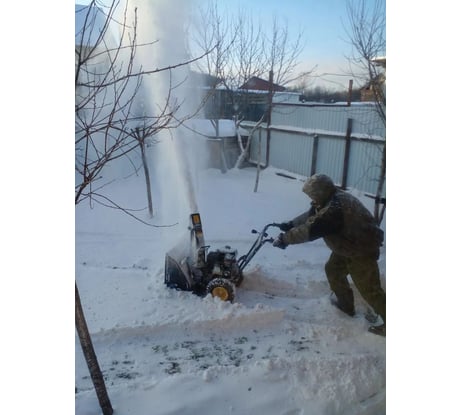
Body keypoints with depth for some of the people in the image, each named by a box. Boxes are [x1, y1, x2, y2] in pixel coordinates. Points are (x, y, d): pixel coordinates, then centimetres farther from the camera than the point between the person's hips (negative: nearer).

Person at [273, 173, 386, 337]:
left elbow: (310, 229, -34)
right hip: (348, 244, 10)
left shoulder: (335, 208, -35)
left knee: (368, 288, -4)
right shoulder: (330, 200, -2)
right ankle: (345, 303, 37)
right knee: (333, 270, 20)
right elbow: (310, 216, 10)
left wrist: (284, 239, -26)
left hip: (362, 249, -10)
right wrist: (290, 224, 1)